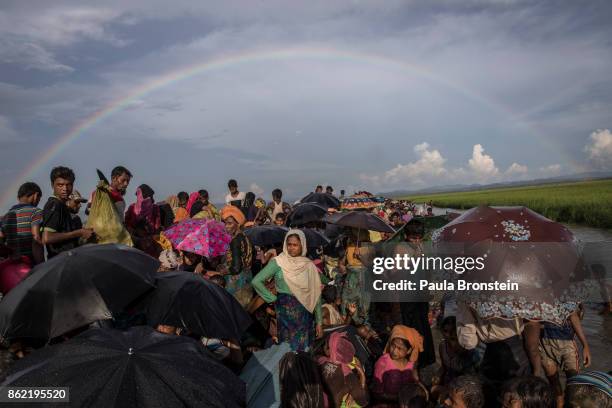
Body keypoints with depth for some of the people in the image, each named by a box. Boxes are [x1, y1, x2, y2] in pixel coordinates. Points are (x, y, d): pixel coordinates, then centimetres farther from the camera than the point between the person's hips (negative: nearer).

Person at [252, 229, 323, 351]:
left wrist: (319, 322, 3)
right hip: (285, 312, -2)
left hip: (306, 314, 3)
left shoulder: (309, 266, 4)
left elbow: (316, 295, 5)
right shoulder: (278, 262, -4)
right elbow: (256, 281, -7)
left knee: (304, 348, 6)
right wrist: (273, 299, -5)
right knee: (288, 348, 1)